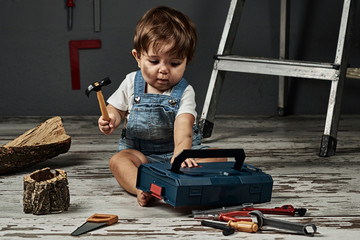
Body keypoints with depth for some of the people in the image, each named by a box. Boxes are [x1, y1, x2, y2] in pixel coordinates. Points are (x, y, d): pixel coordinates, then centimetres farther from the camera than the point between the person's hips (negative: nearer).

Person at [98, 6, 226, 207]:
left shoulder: (184, 92, -11)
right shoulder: (131, 84, 0)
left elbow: (183, 126, -27)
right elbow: (116, 108, 12)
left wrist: (181, 152, -49)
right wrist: (111, 120, -15)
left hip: (179, 150, -1)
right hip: (140, 152, 2)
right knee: (118, 161, -28)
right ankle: (142, 190, -53)